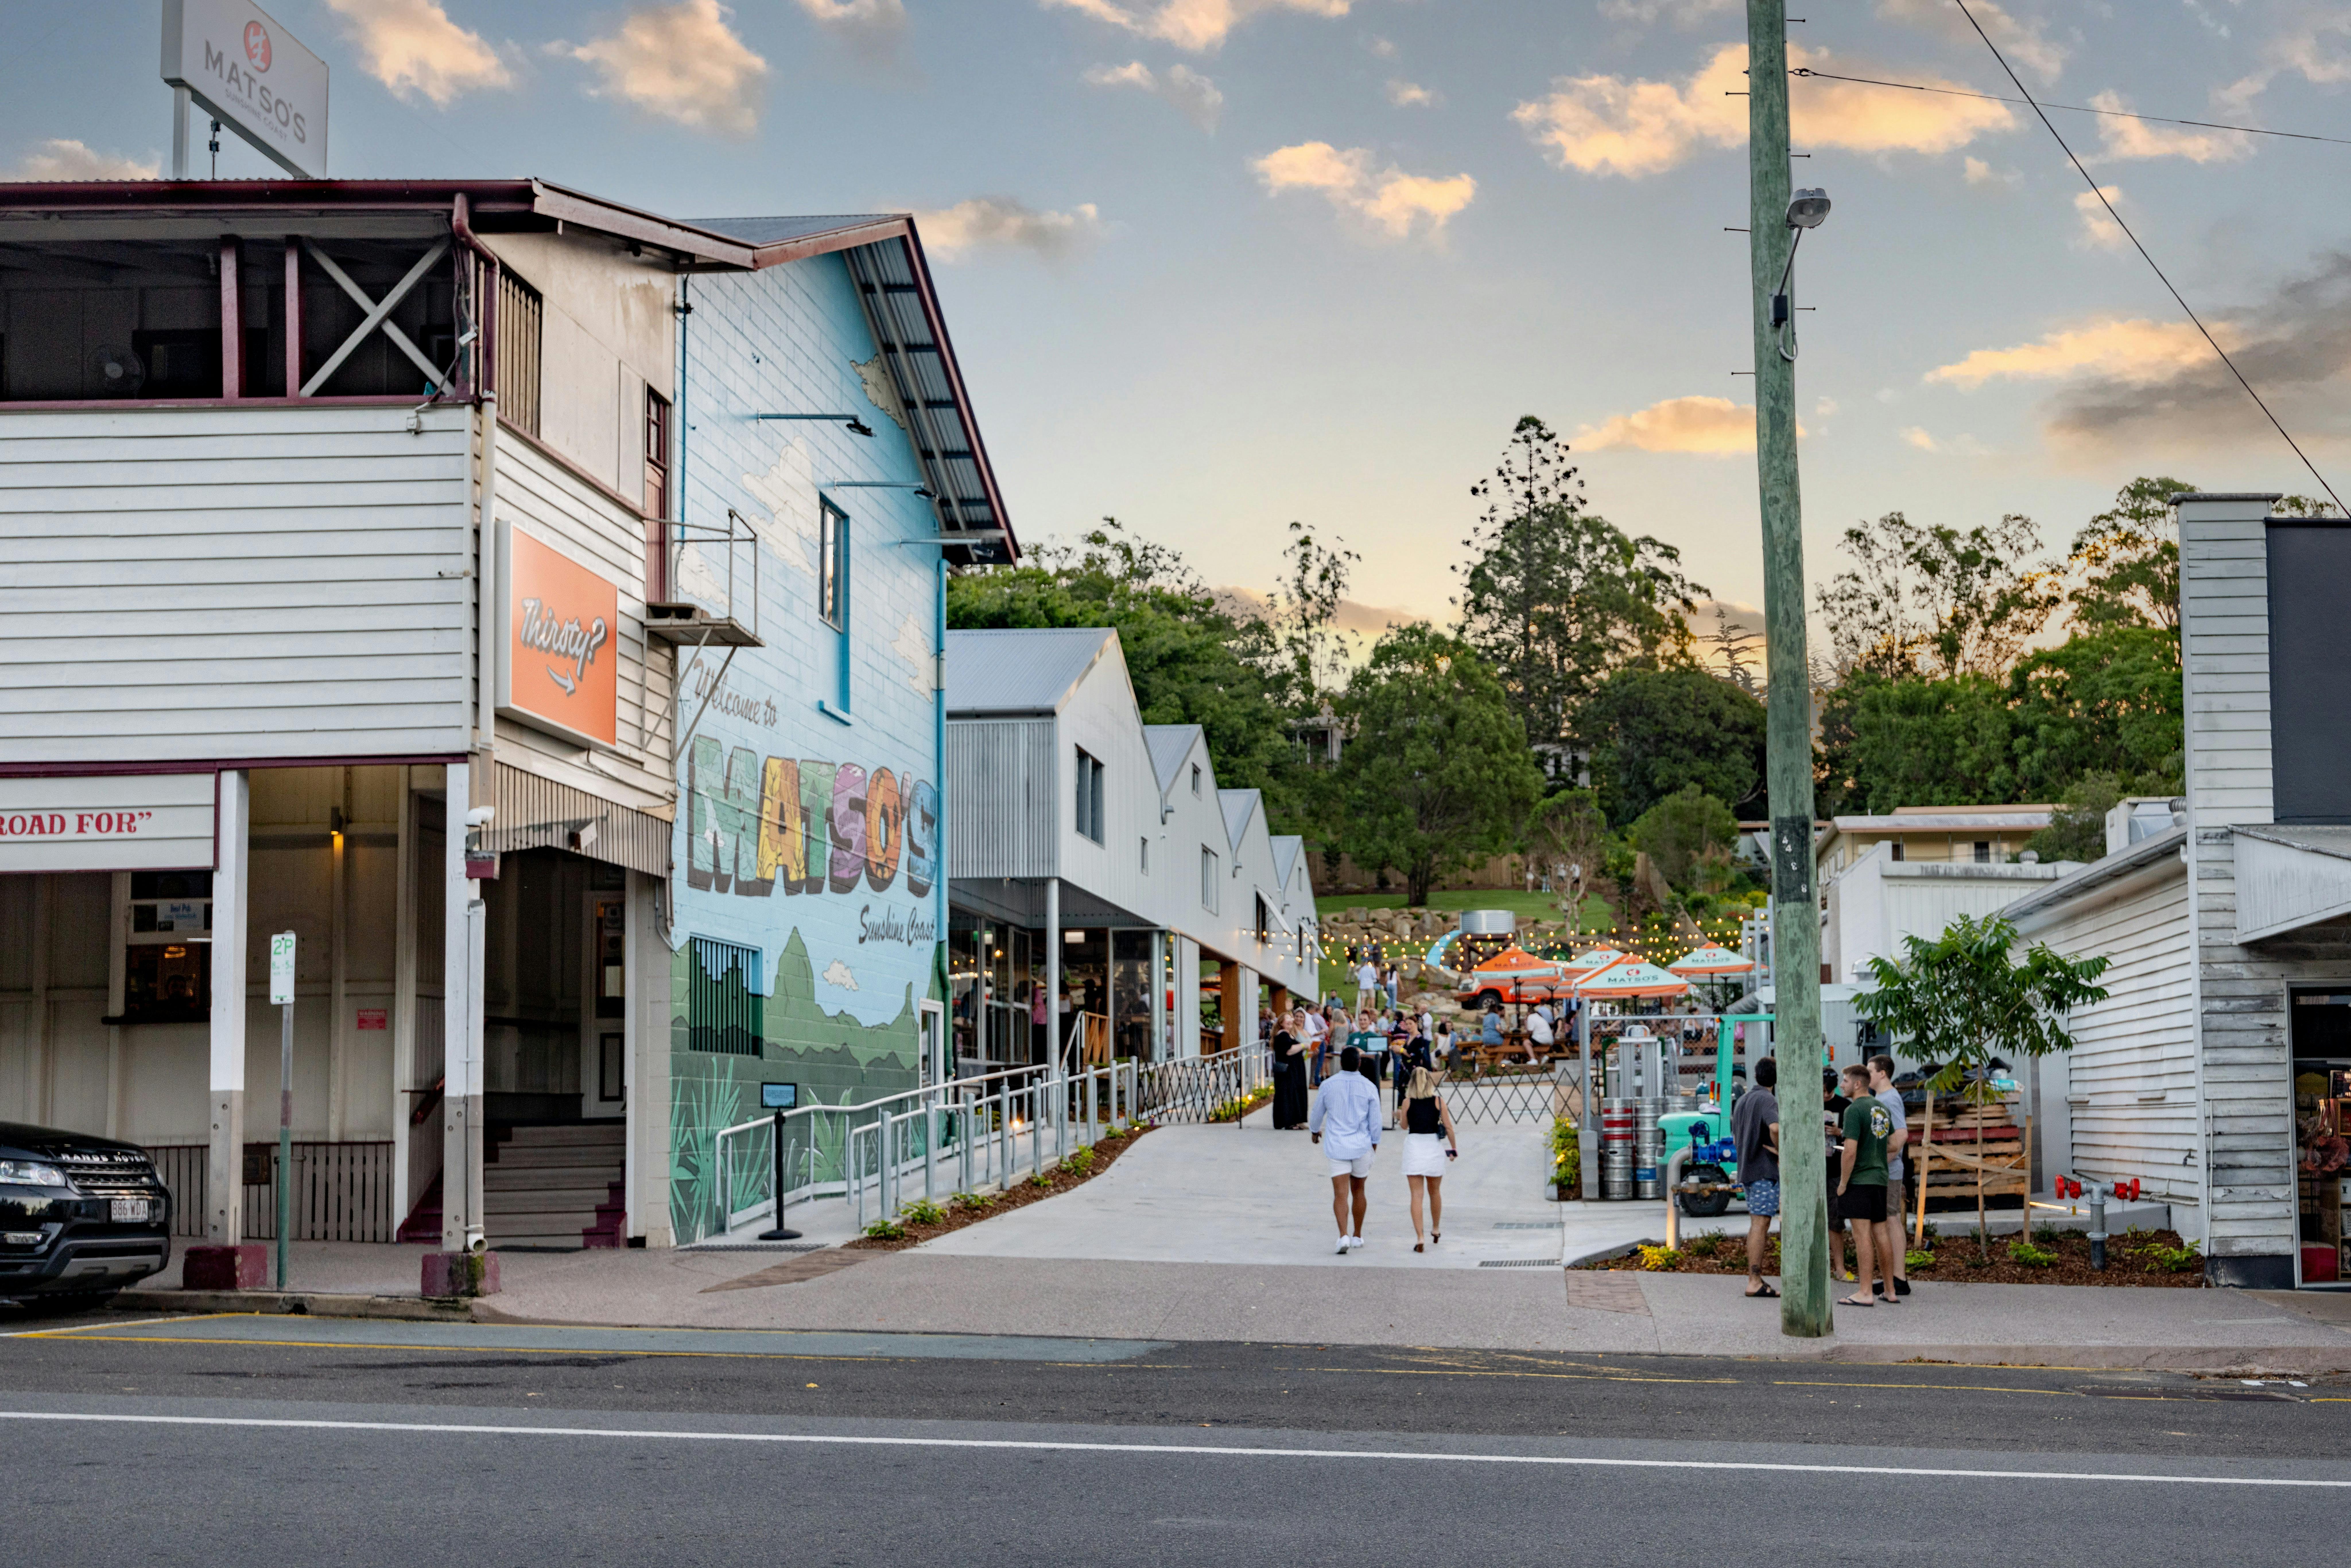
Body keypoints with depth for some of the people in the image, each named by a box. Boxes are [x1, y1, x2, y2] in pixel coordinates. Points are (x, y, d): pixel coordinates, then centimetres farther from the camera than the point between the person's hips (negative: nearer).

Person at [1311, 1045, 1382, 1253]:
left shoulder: (1329, 1085, -4)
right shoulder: (1369, 1087, -5)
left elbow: (1317, 1114, 8)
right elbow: (1375, 1121, -1)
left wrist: (1315, 1130, 30)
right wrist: (1375, 1142, 17)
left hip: (1336, 1146, -1)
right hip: (1362, 1146, 1)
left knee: (1341, 1194, -5)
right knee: (1358, 1191, 17)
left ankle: (1344, 1235, -22)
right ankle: (1357, 1236, 27)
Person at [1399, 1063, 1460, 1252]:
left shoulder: (1408, 1102, -2)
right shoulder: (1438, 1101, -2)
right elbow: (1448, 1127, -3)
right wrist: (1454, 1148, 8)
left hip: (1414, 1146, -1)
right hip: (1434, 1146, 1)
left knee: (1417, 1195, -2)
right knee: (1435, 1192, 21)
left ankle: (1419, 1238, -14)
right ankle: (1436, 1231, 38)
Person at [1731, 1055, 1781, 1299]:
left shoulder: (1742, 1101, 16)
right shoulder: (1767, 1100, -12)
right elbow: (1775, 1128, -32)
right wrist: (1781, 1152, -18)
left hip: (1747, 1169, 9)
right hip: (1765, 1171, -9)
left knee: (1756, 1224, 14)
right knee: (1760, 1224, -9)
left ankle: (1755, 1278, 18)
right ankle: (1755, 1282, -11)